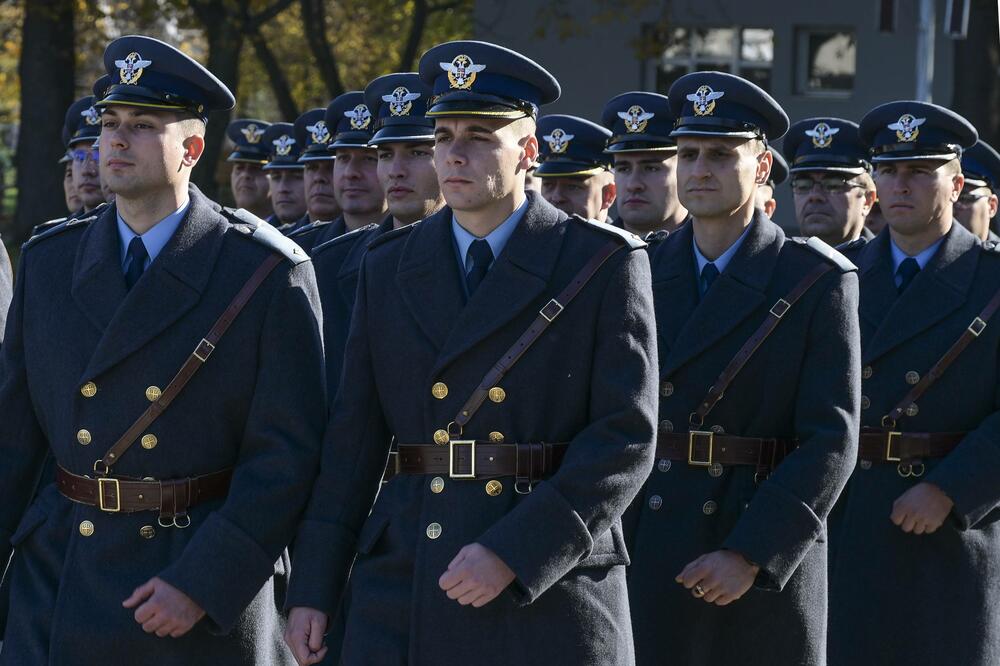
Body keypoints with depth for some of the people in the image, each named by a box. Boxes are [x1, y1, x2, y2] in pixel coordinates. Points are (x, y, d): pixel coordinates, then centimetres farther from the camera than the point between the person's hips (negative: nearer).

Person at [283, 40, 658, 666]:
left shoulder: (604, 264, -2)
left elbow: (625, 440, -9)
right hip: (402, 601, 3)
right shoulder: (388, 268, 10)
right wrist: (314, 588, 4)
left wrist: (514, 553, -17)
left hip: (549, 589, -3)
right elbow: (354, 439, 10)